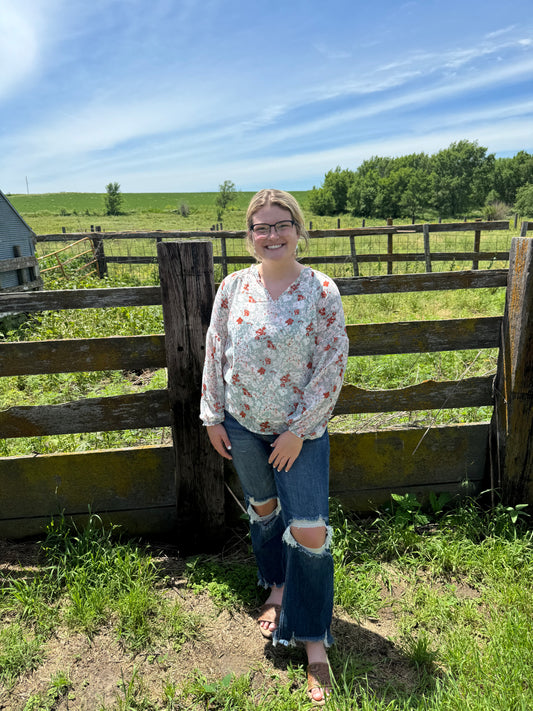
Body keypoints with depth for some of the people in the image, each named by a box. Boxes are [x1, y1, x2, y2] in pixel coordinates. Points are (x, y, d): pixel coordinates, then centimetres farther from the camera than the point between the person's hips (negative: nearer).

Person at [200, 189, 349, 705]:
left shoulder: (321, 290, -13)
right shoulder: (233, 287, -4)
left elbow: (333, 365, -13)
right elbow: (215, 352, 3)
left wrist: (298, 430, -14)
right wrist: (212, 416, 3)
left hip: (301, 429, -3)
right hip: (242, 425, 4)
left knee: (308, 532, -2)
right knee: (262, 508, 21)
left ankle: (314, 641, 20)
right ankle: (277, 589, 49)